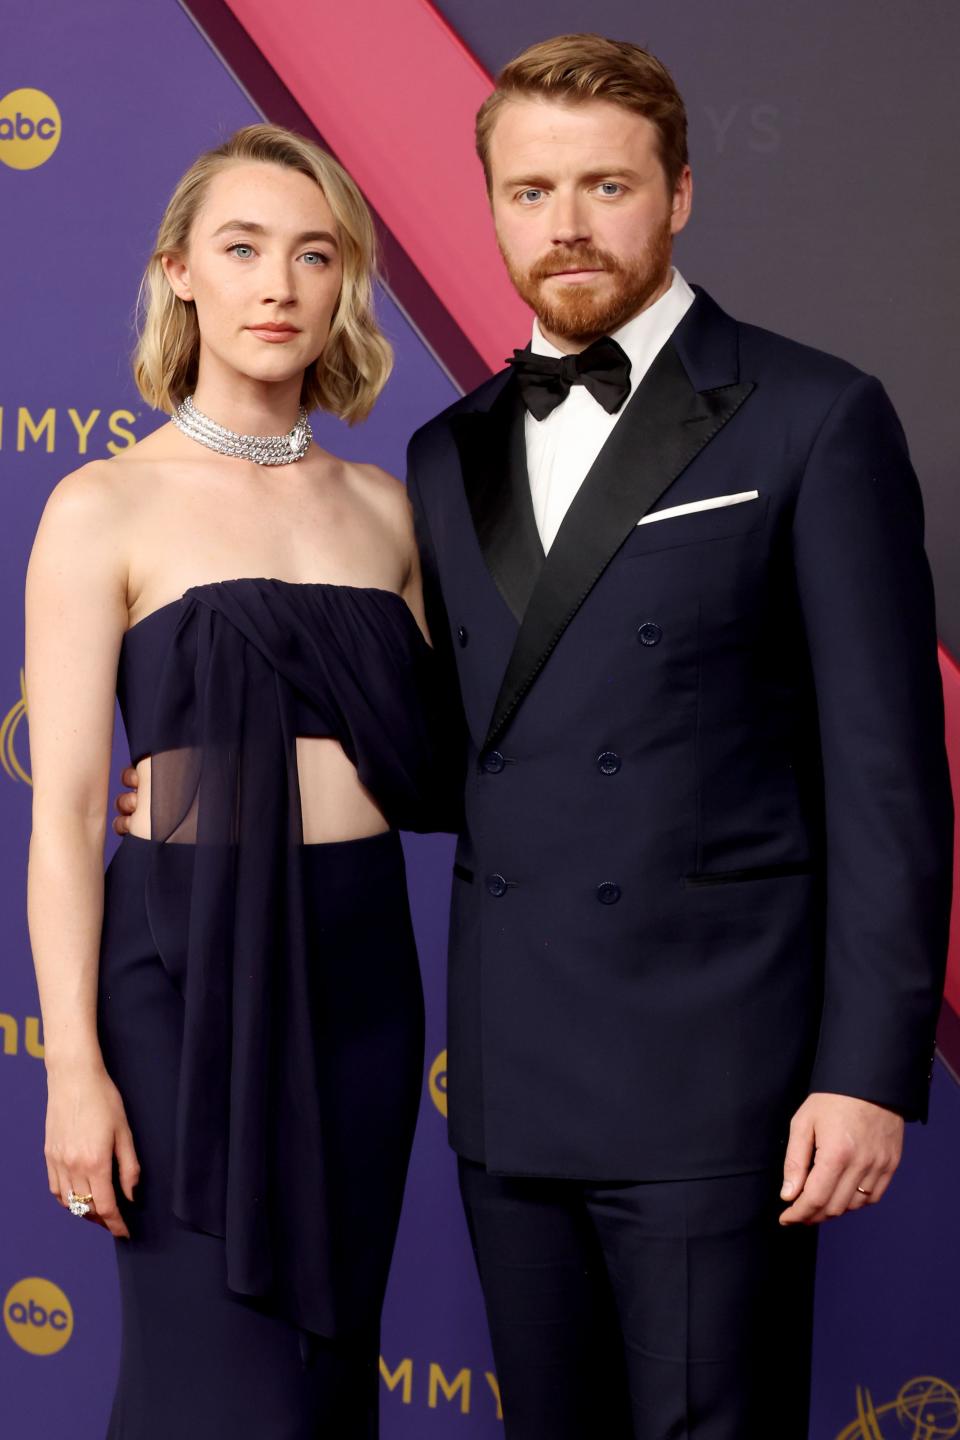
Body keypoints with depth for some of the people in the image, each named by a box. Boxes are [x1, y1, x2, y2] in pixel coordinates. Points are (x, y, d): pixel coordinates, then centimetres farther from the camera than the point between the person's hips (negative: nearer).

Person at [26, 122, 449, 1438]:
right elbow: (63, 809, -7)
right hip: (192, 966, -4)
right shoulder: (106, 508, -3)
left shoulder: (382, 508, 10)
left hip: (363, 967, 5)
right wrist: (73, 1063, -11)